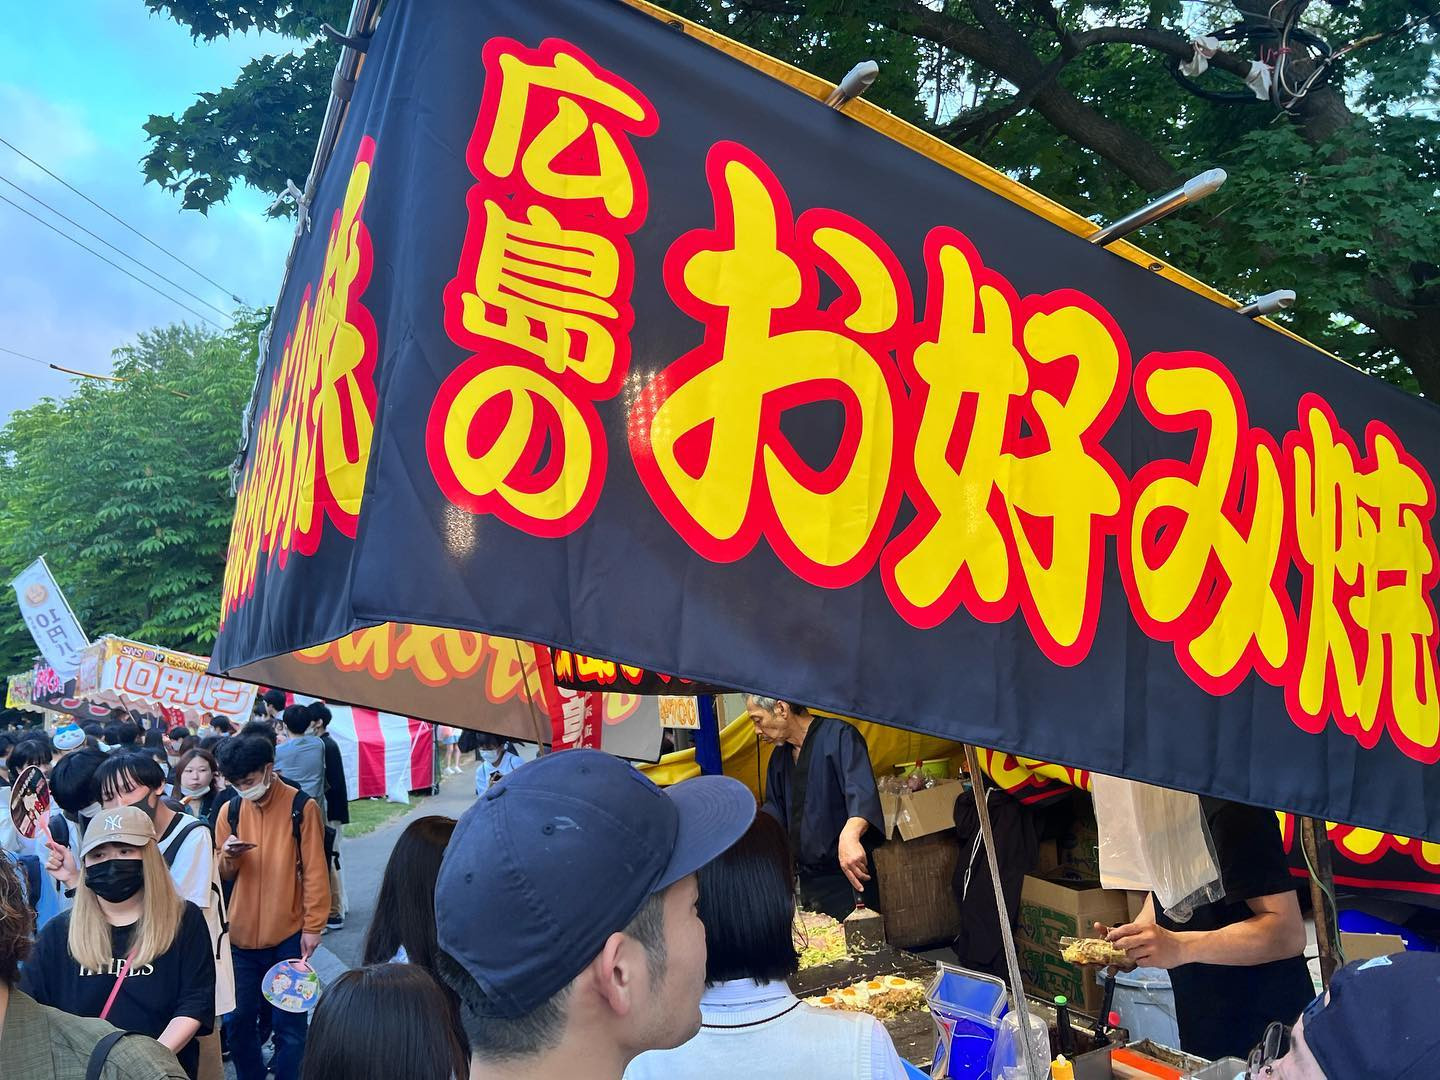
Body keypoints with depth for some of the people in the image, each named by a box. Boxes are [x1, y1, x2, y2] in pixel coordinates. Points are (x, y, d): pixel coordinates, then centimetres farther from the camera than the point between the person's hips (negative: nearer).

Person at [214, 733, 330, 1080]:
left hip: (287, 935, -4)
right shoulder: (230, 811, 4)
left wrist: (313, 926, -10)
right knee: (240, 1019, 13)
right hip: (240, 934, 4)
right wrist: (228, 857, -10)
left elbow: (314, 871, -7)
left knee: (289, 1025, 3)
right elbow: (224, 875, 12)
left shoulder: (301, 807, -9)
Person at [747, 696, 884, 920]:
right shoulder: (780, 756, 13)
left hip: (847, 876, -7)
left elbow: (861, 789, -29)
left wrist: (849, 835, -47)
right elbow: (774, 810, 23)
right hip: (808, 880, 7)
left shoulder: (838, 735, -13)